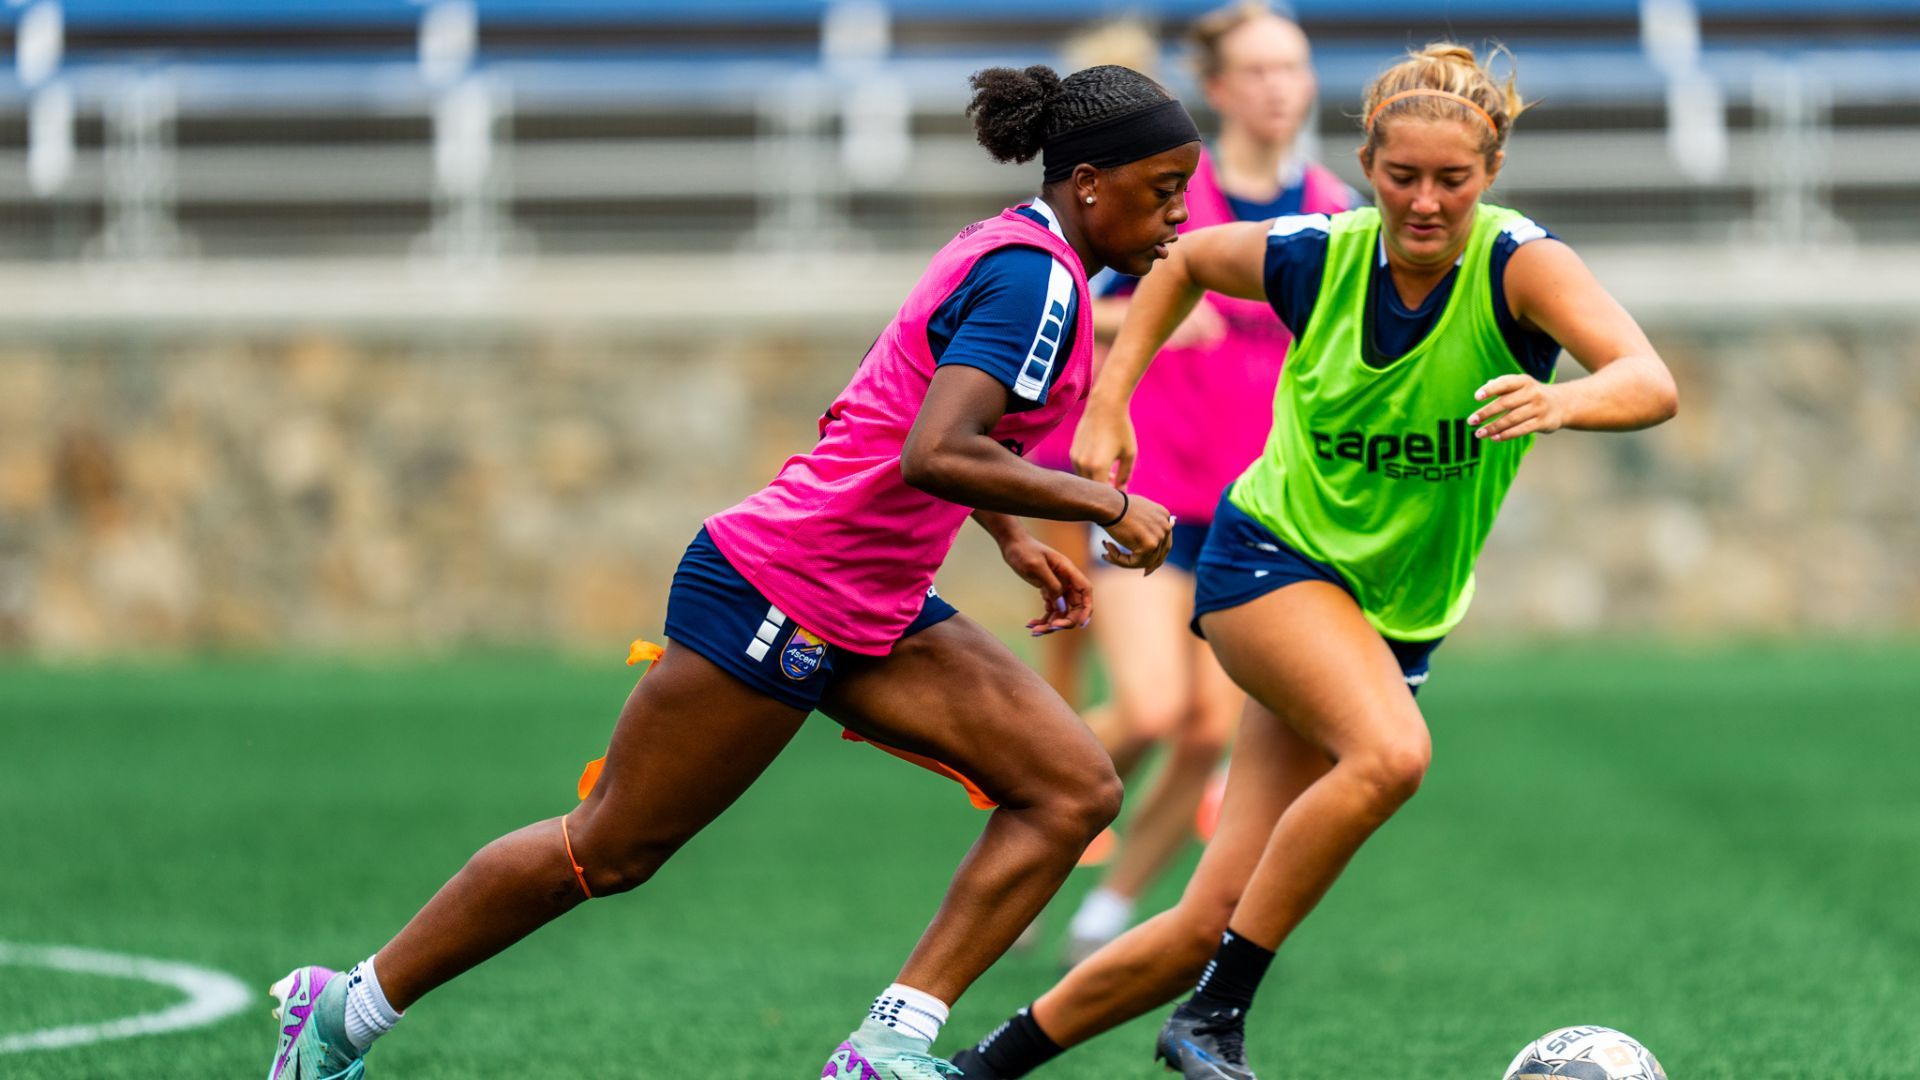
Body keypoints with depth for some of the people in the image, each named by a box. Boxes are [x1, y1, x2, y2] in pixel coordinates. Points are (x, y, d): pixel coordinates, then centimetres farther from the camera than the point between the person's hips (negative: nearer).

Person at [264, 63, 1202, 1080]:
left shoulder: (1012, 252, 11)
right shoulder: (1037, 280, -19)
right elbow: (933, 456, -32)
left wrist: (1015, 540, 25)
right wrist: (1103, 503, -25)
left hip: (870, 613, 10)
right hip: (781, 597, -10)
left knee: (1074, 789, -3)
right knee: (609, 850, 0)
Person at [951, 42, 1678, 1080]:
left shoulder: (1517, 262, -17)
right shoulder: (1313, 256, -11)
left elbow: (1651, 382, -34)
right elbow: (1183, 260, 11)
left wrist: (1558, 401, -54)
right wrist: (1106, 402, 4)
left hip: (1398, 617, 2)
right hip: (1273, 556, -2)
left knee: (1215, 918, -3)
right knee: (1390, 752, -33)